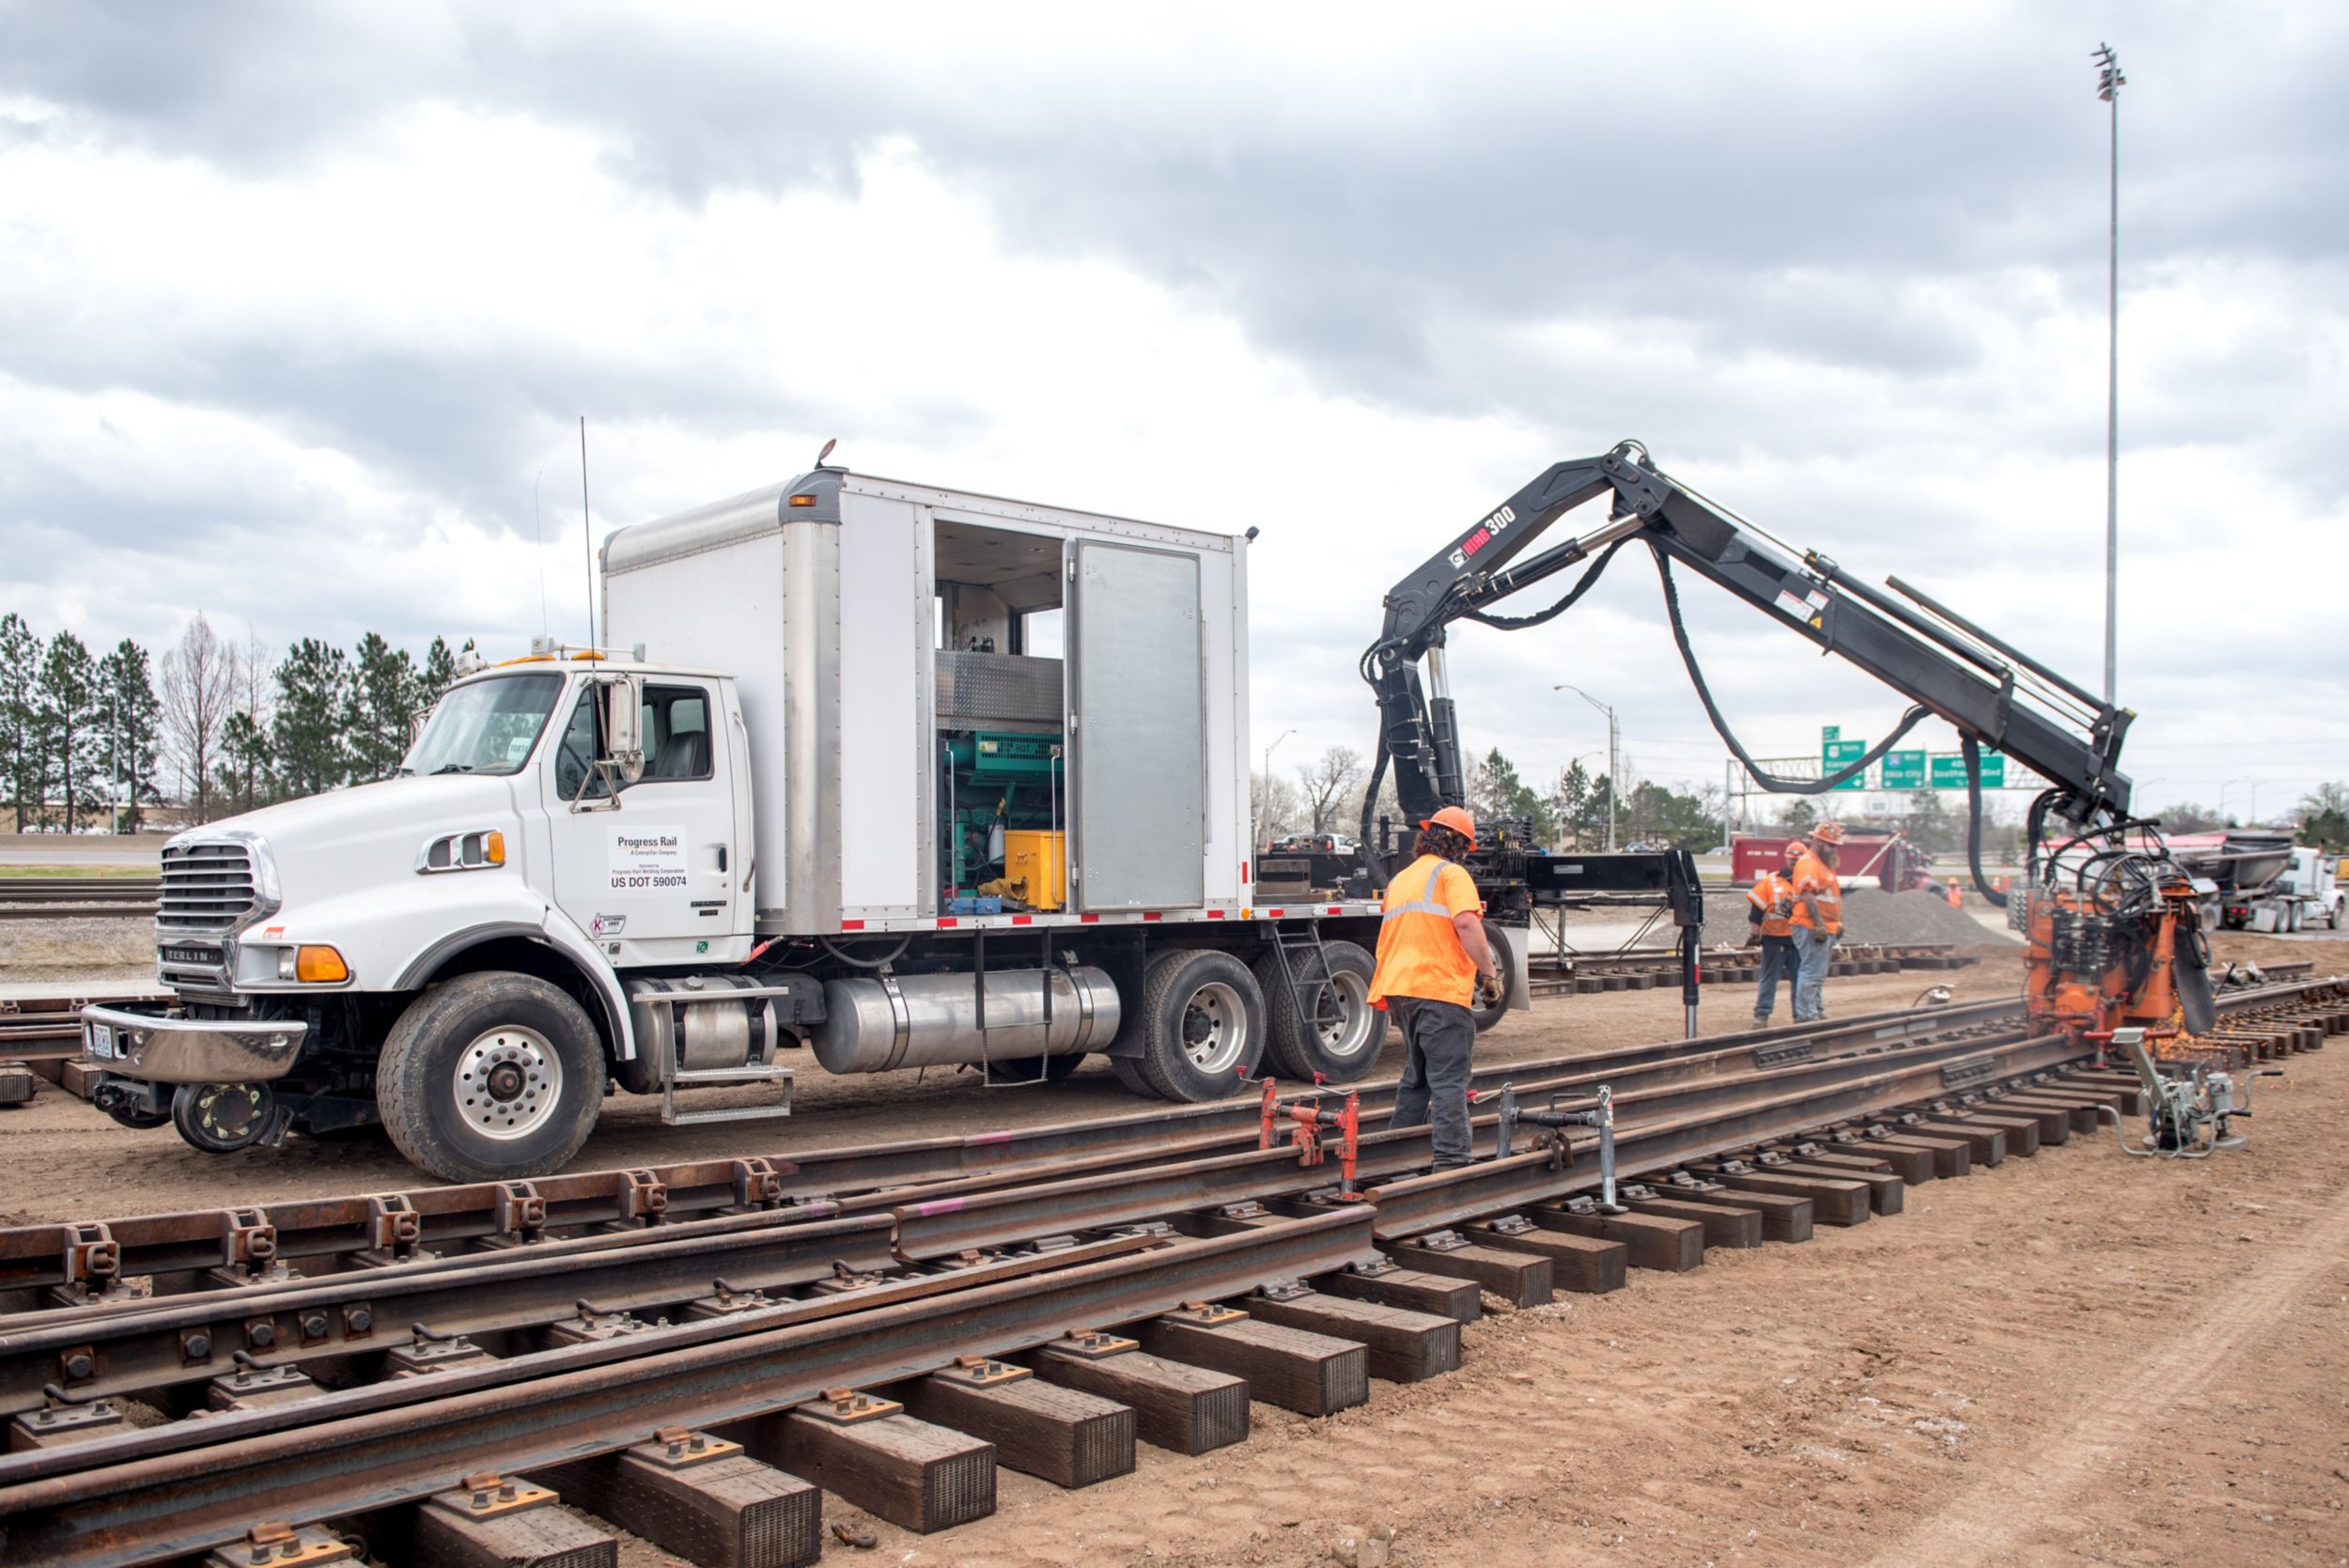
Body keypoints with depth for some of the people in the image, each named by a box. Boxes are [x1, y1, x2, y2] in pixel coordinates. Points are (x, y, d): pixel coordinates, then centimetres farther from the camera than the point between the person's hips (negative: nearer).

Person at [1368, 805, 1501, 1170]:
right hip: (1440, 989, -8)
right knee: (1449, 1081, -8)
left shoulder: (1399, 880, 22)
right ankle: (1451, 1160, -12)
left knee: (1417, 1076, 19)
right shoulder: (1451, 874, -3)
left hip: (1400, 988, 8)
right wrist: (1490, 973, -15)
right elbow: (1466, 924, -19)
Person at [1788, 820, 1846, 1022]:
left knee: (1818, 974, 16)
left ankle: (1817, 1013, 25)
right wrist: (1819, 924, -27)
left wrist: (1838, 922, 22)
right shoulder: (1808, 863, -13)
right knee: (1811, 973, -10)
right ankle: (1805, 1017, -9)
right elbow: (1808, 895, -22)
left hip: (1824, 928, 11)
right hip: (1811, 928, -11)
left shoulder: (1823, 864, 21)